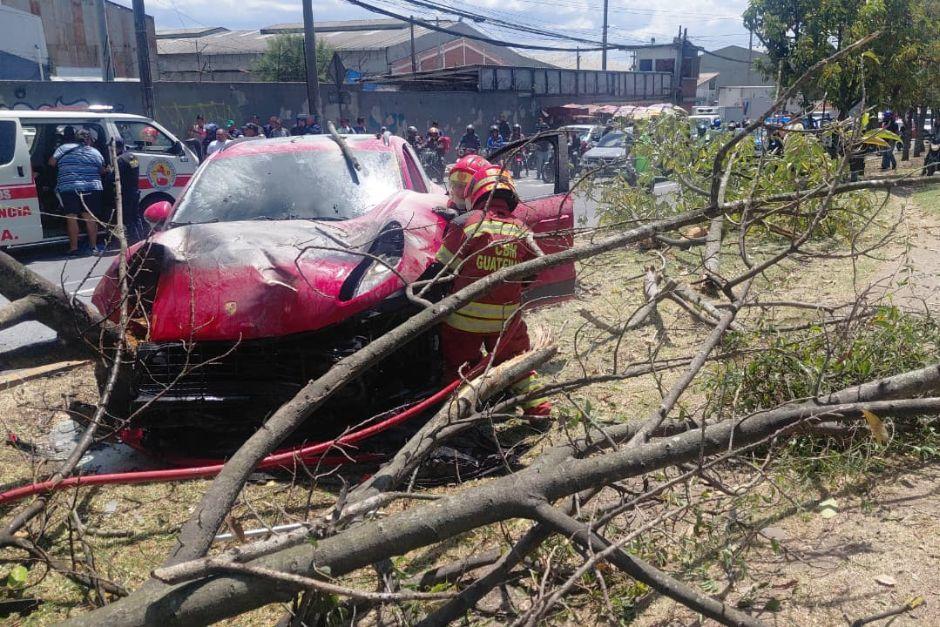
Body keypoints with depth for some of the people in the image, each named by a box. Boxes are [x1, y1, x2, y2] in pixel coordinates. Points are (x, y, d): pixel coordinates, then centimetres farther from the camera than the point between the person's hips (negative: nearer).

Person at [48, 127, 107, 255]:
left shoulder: (63, 148, 6)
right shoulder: (95, 152, 8)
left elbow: (52, 162, 8)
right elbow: (102, 170, 13)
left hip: (68, 188, -1)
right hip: (92, 188, 1)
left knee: (71, 217, 0)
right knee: (90, 216, 6)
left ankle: (74, 248, 0)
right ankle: (94, 246, 8)